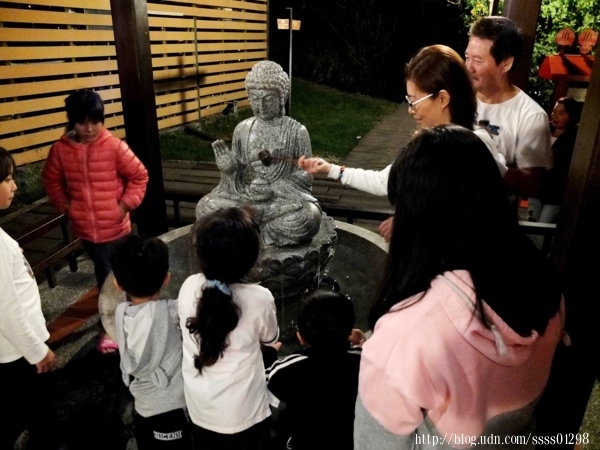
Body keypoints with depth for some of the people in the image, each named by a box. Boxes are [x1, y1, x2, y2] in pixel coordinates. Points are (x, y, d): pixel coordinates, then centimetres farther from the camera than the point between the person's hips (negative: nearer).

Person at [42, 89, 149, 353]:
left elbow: (139, 176, -6)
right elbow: (51, 180, 11)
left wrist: (126, 204, -10)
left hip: (116, 226, -2)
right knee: (103, 274, 16)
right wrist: (65, 205, 3)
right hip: (85, 228, 3)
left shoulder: (114, 147, -14)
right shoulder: (60, 150, -6)